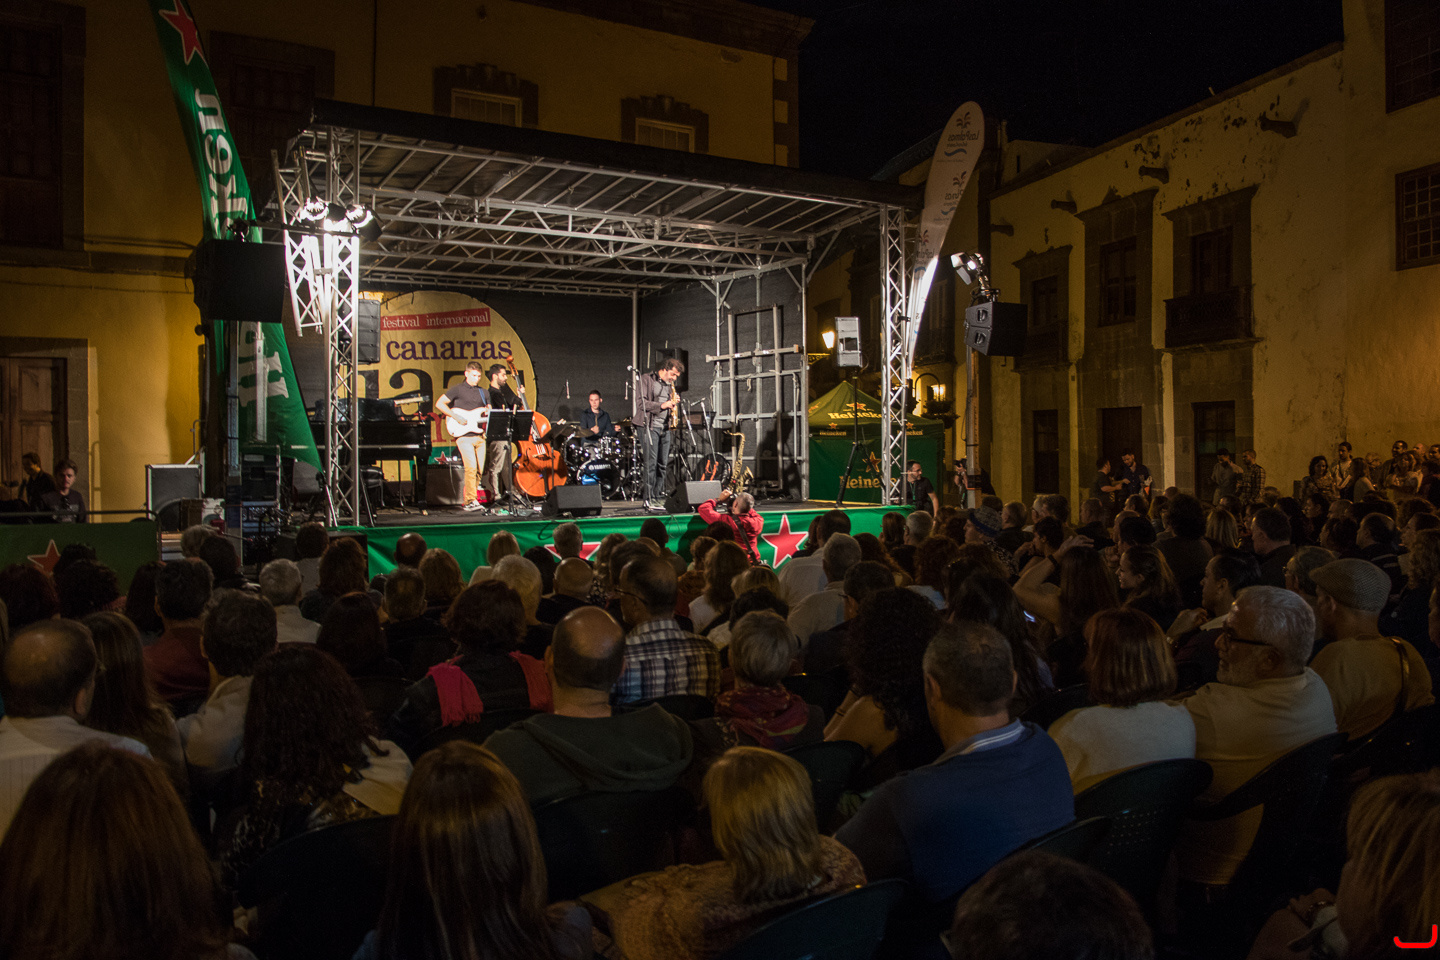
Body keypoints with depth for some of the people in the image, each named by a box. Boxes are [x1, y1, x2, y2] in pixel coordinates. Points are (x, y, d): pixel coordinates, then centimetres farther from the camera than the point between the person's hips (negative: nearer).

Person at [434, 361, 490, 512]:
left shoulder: (484, 393, 18)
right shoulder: (458, 389, 2)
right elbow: (439, 404, -3)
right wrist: (456, 417, -13)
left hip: (480, 436, 6)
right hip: (464, 436, -5)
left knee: (479, 470, 3)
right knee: (471, 467, -18)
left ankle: (467, 502, 14)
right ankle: (471, 501, -16)